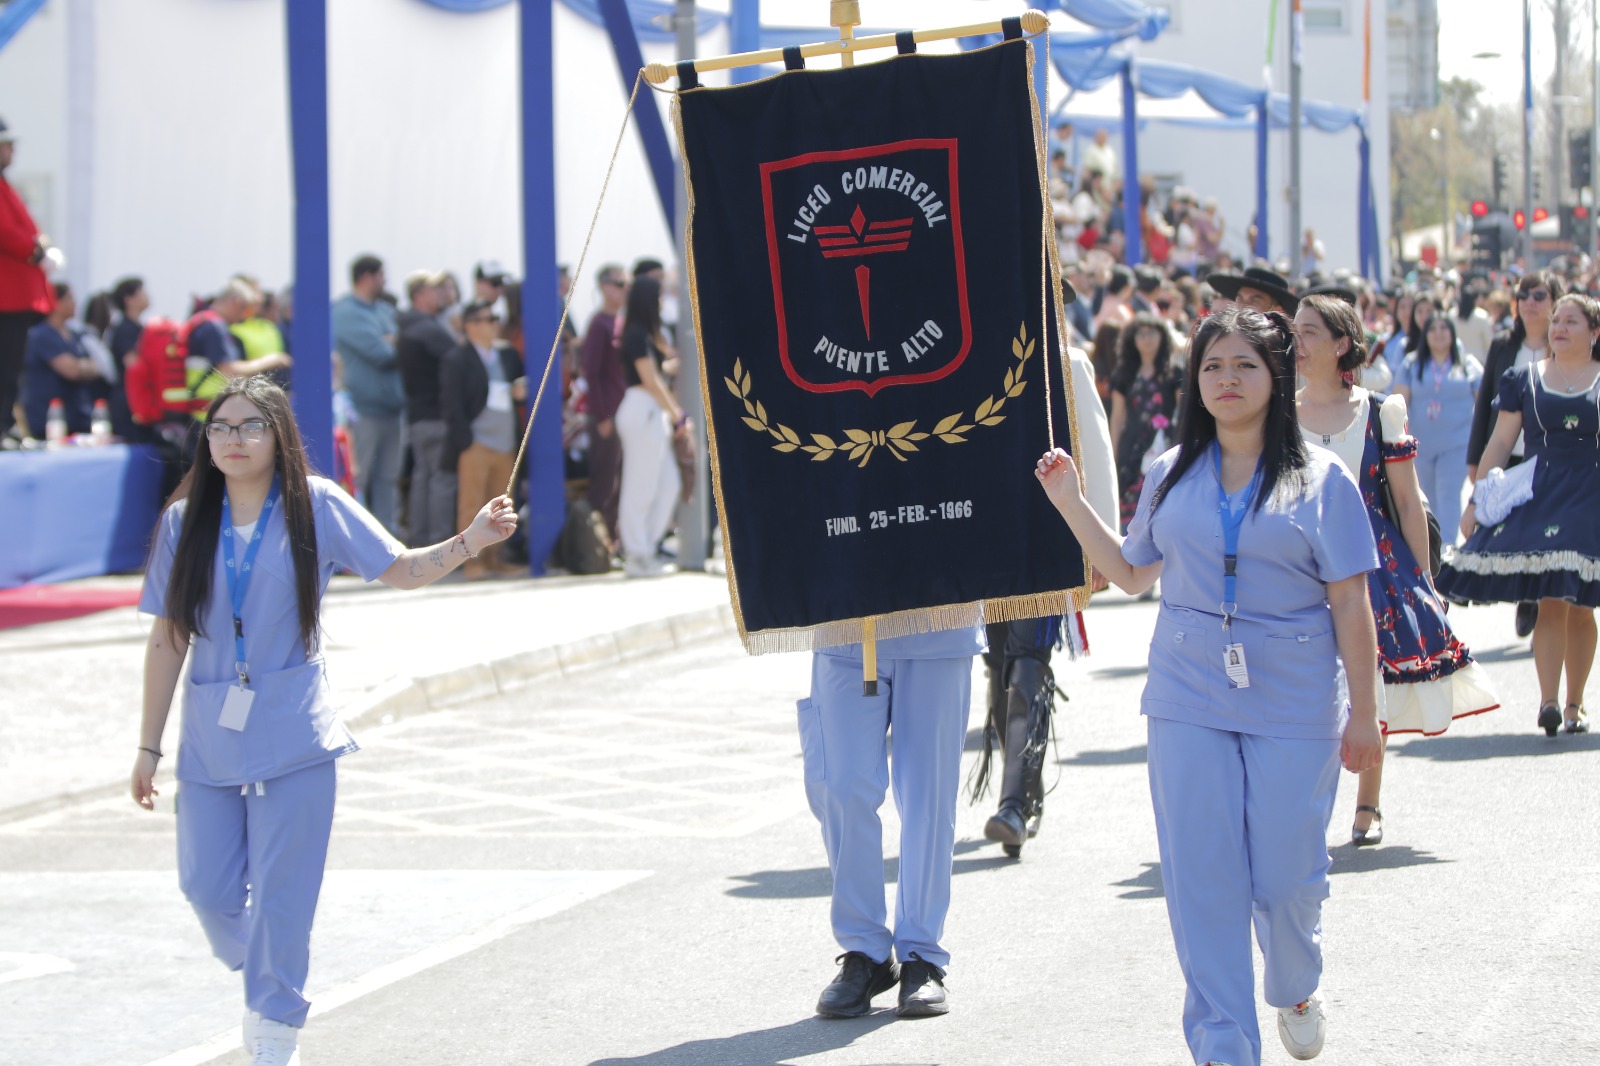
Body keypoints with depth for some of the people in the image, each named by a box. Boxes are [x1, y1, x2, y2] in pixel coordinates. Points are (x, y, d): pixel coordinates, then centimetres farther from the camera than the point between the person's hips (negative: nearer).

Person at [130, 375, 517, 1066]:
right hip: (208, 740, 2)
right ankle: (263, 981, 33)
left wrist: (468, 543, -16)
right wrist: (148, 746, 8)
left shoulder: (316, 507, -2)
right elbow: (167, 640, 6)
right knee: (208, 887, 3)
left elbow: (401, 569, 3)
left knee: (281, 891, -3)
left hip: (293, 738, -2)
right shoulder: (186, 521, 3)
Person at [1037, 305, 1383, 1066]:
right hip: (1189, 702, 2)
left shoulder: (1320, 480, -2)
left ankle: (1296, 989, 35)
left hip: (1293, 702, -2)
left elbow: (1350, 605, -2)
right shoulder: (1172, 475, 7)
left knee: (1286, 871, 3)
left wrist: (1362, 714, -3)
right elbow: (1133, 574, 16)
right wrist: (1071, 504, 7)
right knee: (1201, 875, -2)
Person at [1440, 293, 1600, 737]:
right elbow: (1500, 442, 8)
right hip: (1539, 498, 0)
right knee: (1551, 601, -13)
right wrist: (1477, 501, 4)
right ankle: (1548, 701, -18)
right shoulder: (1525, 380, 8)